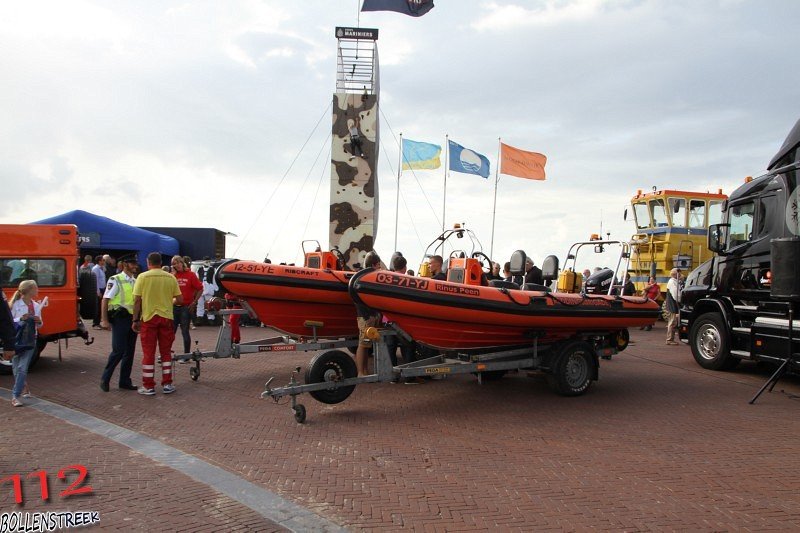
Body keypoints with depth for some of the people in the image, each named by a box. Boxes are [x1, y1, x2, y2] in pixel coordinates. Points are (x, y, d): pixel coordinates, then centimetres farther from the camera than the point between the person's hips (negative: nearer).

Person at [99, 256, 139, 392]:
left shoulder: (136, 281, 13)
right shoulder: (115, 280, -7)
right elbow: (105, 300, -9)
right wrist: (105, 321, -15)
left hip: (133, 319, 7)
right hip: (120, 319, -7)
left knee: (130, 352, 9)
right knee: (118, 351, -8)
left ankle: (125, 381, 19)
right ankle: (105, 379, 9)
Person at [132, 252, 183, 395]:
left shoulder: (143, 277, -5)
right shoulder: (171, 278, 1)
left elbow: (137, 300, -8)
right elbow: (179, 300, 1)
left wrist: (135, 320, -1)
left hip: (148, 318, -2)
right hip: (166, 318, 2)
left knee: (148, 353, 6)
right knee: (166, 352, 13)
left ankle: (148, 386, 11)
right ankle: (167, 384, 15)